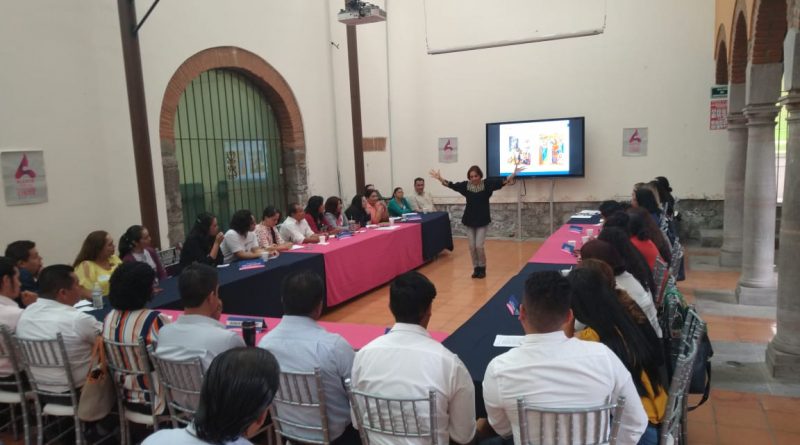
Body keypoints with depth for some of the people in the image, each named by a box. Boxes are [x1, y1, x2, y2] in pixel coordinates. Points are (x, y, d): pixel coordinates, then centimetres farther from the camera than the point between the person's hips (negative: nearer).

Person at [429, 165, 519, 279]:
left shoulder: (487, 184, -8)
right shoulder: (466, 185, -1)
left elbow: (502, 181, -18)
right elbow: (452, 185, 2)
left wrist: (513, 175, -33)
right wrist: (440, 179, -7)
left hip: (482, 221, -3)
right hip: (469, 220, 3)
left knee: (479, 246, -5)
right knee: (472, 247, 6)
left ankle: (482, 268, 17)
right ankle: (476, 268, 23)